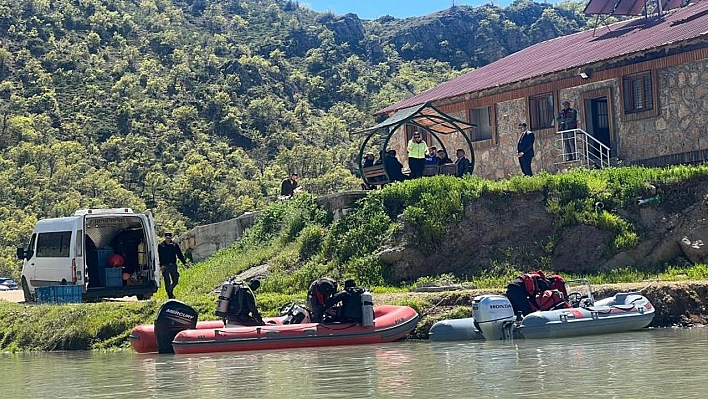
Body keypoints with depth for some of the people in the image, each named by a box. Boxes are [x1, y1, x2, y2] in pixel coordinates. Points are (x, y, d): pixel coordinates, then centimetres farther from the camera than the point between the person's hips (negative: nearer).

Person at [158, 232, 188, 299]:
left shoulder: (175, 245, 9)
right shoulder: (161, 246, 0)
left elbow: (180, 255, 10)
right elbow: (159, 256, -4)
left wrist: (184, 263, 0)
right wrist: (161, 265, -16)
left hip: (173, 265, 3)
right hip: (165, 266, -3)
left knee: (175, 281, 6)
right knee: (167, 282, -3)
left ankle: (170, 290, 32)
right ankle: (170, 296, 4)